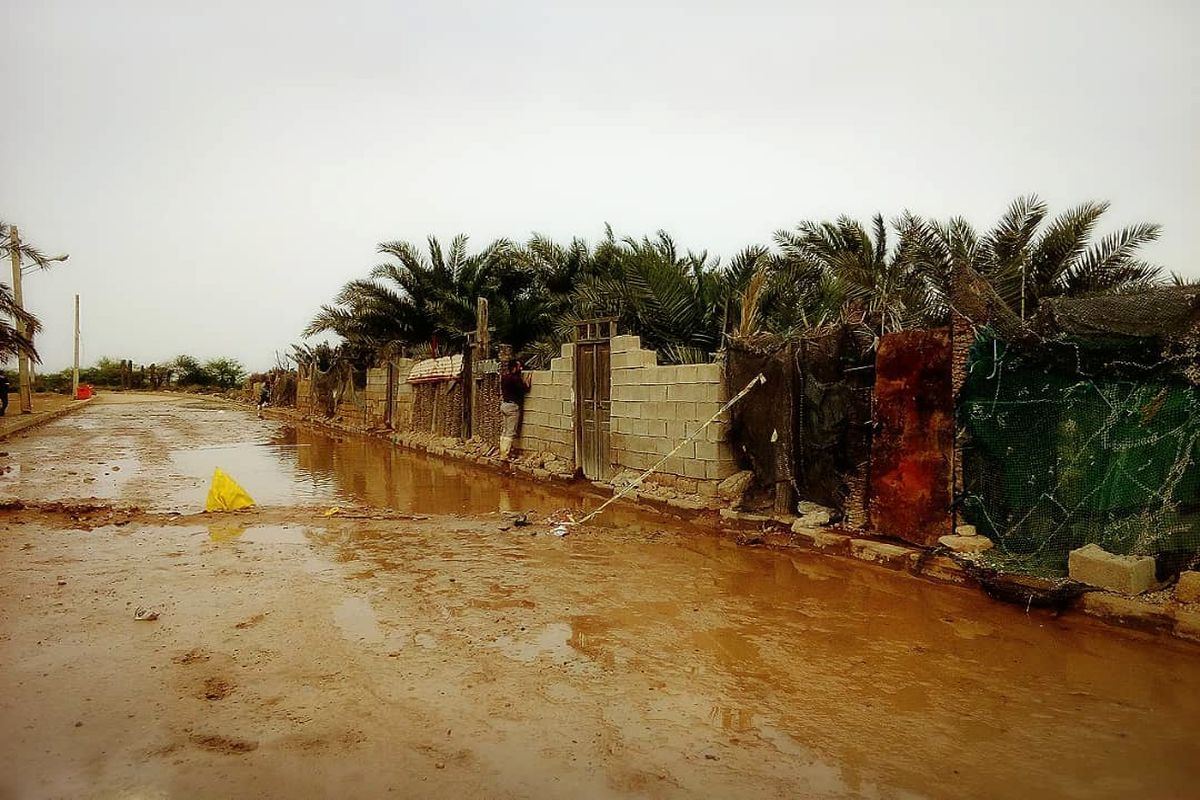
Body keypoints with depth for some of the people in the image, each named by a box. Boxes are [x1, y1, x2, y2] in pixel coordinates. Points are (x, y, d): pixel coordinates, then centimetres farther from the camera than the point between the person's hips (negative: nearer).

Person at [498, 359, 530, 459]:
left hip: (504, 405, 9)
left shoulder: (504, 376, 7)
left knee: (504, 431, 13)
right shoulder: (514, 378, -18)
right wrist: (527, 380, 2)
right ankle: (505, 455, -5)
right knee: (510, 432, -5)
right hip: (512, 406, -9)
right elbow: (525, 388, -15)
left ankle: (502, 452, 17)